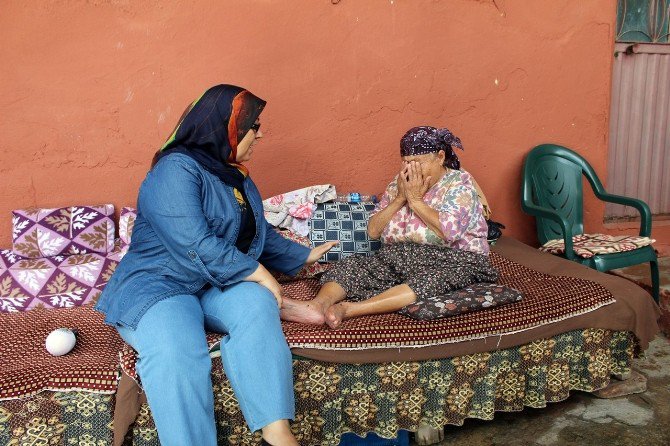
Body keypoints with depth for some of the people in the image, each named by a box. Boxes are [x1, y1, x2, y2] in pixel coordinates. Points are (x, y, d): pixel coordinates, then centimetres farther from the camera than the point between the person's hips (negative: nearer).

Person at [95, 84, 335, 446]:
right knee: (176, 353, -37)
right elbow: (196, 246, -22)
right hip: (159, 285, -6)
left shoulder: (236, 176, 18)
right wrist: (258, 273, -17)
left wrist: (304, 256, 35)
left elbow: (262, 233, 31)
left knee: (257, 304, -28)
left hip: (218, 286, 6)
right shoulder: (175, 169, -12)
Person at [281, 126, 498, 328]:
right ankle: (318, 305, -48)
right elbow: (373, 230, 5)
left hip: (453, 259, -5)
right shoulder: (400, 182, 11)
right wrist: (400, 198, -7)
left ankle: (348, 309, -52)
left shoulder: (459, 184, -3)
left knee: (433, 280, -39)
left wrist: (415, 200, -14)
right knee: (354, 264, -20)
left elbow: (450, 231, -22)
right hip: (399, 256, 5)